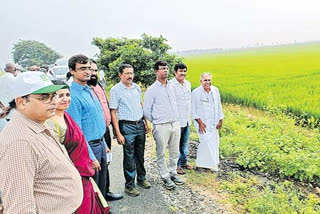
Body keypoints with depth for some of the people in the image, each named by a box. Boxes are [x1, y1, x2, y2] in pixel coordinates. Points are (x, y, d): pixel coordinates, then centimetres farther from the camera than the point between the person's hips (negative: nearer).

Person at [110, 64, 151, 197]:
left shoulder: (137, 87, 9)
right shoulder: (115, 90, -9)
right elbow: (113, 113, -11)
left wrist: (145, 123, 14)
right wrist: (118, 133, -16)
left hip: (140, 125, 6)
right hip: (127, 126, -5)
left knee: (140, 154, 16)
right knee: (129, 157, 3)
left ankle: (141, 178, 34)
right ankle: (129, 185, 18)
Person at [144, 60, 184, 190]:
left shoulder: (171, 86, 10)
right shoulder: (152, 90, -7)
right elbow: (146, 111, -2)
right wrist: (155, 122, 4)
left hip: (175, 124, 6)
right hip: (161, 126, -5)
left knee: (175, 152, 14)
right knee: (161, 154, 4)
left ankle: (173, 173, 30)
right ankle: (165, 177, 19)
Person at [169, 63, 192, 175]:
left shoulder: (188, 83, 11)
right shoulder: (171, 85, -13)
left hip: (187, 119, 7)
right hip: (177, 120, -7)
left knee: (185, 143, 18)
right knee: (176, 144, 2)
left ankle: (184, 162, 32)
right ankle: (177, 165, 16)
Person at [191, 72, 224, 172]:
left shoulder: (215, 90, 5)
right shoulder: (196, 92, -10)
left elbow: (219, 106, 12)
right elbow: (193, 109, -9)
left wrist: (220, 120, 10)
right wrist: (200, 122, -13)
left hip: (213, 123, 6)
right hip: (202, 122, -6)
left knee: (214, 142, 8)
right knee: (207, 141, -12)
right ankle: (211, 164, 6)